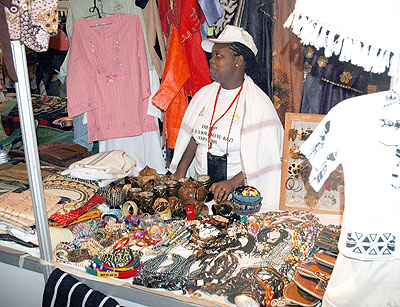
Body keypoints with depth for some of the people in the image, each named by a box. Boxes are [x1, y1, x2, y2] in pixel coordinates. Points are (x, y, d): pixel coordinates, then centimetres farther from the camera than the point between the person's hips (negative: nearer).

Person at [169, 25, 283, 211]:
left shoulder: (258, 103, -8)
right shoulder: (204, 95, 12)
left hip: (238, 191, -5)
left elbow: (265, 158, -12)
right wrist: (180, 174, 5)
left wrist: (232, 183, -23)